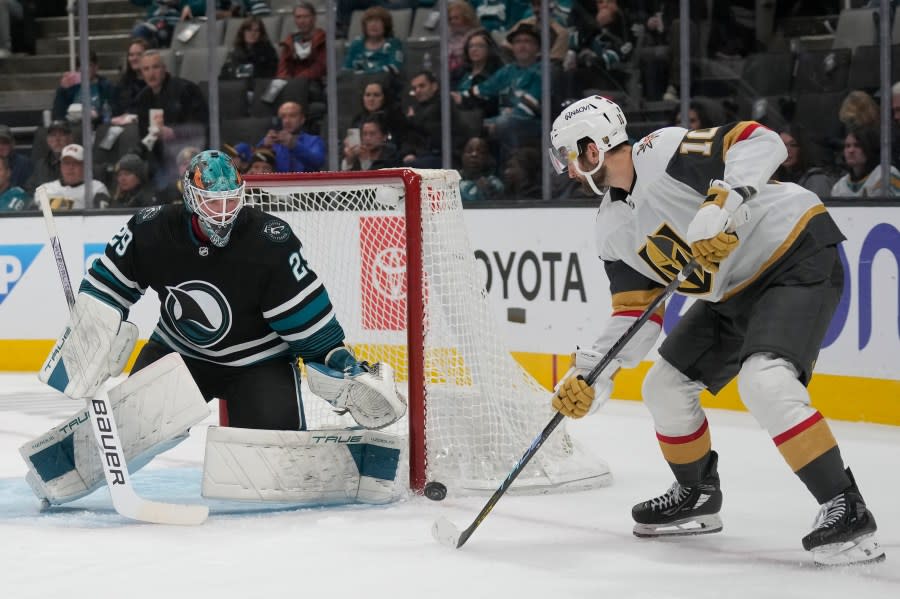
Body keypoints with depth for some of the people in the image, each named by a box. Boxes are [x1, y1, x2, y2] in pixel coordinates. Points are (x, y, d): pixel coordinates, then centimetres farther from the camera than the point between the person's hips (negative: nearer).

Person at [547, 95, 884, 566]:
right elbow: (636, 316, 8)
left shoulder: (662, 152, -19)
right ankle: (698, 497, 32)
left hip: (800, 256, -10)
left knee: (764, 382, -29)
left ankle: (845, 509, -23)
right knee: (665, 386, 11)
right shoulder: (613, 231, 7)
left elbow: (761, 142, -26)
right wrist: (590, 374, -3)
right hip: (736, 293, 10)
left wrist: (725, 201, -39)